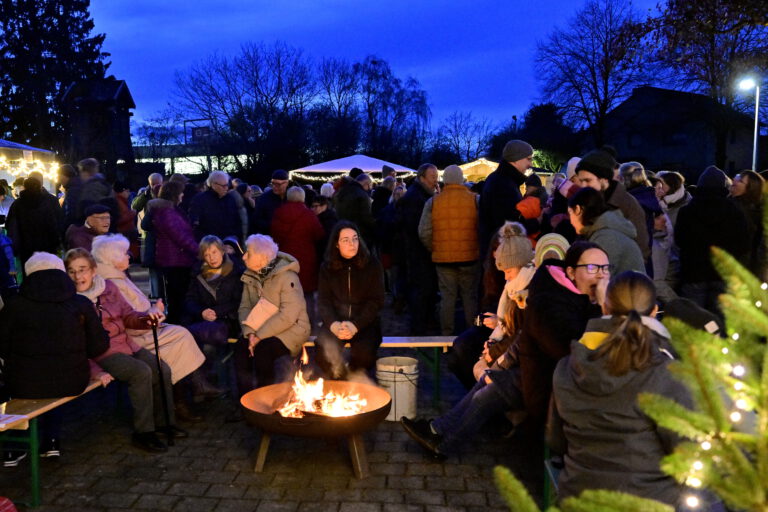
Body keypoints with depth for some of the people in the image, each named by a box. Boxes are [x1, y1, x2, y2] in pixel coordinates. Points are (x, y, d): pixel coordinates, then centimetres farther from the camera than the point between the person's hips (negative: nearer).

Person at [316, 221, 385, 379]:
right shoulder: (327, 267, 6)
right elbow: (323, 301, 4)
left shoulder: (372, 265, 0)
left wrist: (355, 325, -17)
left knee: (363, 352, -31)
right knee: (324, 352, -29)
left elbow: (376, 301, -3)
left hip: (364, 322, -1)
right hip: (335, 322, 1)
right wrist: (333, 324, -16)